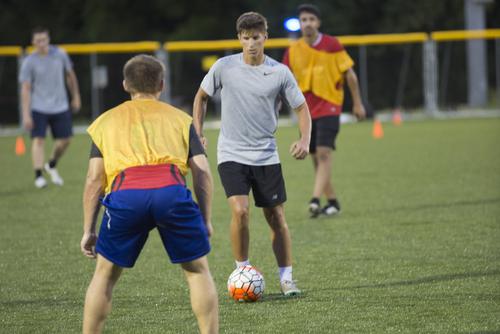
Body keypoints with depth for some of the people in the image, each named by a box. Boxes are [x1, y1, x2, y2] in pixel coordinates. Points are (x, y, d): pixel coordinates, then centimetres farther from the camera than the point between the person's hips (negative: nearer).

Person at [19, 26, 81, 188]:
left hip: (60, 107, 3)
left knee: (64, 140, 7)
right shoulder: (29, 62, -9)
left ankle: (51, 166, 32)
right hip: (38, 108, -3)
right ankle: (38, 176, -14)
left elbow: (70, 75, 15)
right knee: (38, 139, -14)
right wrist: (26, 115, -14)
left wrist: (76, 96, 18)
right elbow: (25, 89, -9)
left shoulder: (60, 54, 0)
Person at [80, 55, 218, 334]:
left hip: (124, 194, 0)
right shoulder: (179, 118, 27)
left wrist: (88, 230, 19)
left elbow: (94, 179, 18)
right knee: (198, 270, 18)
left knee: (106, 274, 19)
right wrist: (206, 221, 18)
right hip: (171, 190, 0)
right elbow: (202, 172, 16)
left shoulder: (105, 121, 28)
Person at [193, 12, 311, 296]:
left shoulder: (280, 72, -4)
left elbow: (301, 108, 4)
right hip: (232, 154, -1)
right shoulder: (224, 67, -4)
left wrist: (305, 140, -14)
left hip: (266, 156, 1)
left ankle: (286, 278, 15)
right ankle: (242, 272, -1)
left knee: (277, 217, 3)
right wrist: (198, 133, 3)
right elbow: (201, 97, 11)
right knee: (240, 211, -19)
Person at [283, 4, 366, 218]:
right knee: (316, 158, 8)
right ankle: (332, 201, 19)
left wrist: (357, 103, 2)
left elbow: (349, 74, 1)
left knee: (324, 153, -18)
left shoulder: (332, 45, -5)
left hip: (329, 107, -4)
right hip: (307, 110, 4)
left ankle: (315, 200, -28)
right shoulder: (293, 51, 4)